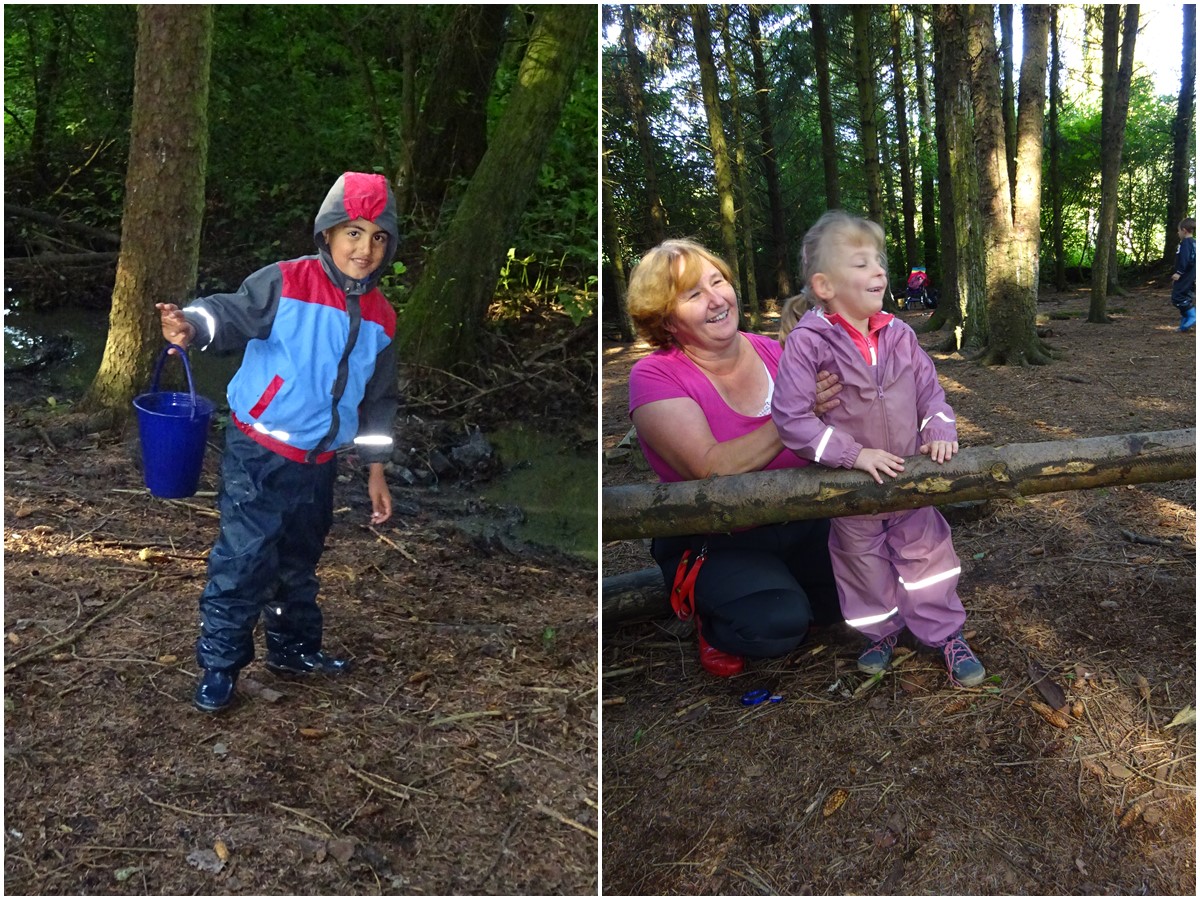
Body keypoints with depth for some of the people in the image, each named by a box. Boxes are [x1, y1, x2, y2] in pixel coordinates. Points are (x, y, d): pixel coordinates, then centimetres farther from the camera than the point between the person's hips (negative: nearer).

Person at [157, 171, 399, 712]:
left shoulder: (380, 317, 5)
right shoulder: (286, 283, -11)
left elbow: (378, 399, 12)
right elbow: (233, 313, -22)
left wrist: (375, 470, 13)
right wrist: (193, 327, -46)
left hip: (319, 464, 6)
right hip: (258, 455, -5)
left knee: (300, 560, 20)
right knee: (243, 557, -7)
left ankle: (294, 647, 38)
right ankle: (219, 665, 9)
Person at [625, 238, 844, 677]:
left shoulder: (771, 351, 1)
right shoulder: (655, 377, -12)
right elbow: (711, 468, -24)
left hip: (801, 521, 5)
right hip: (713, 541, -5)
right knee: (775, 624, -29)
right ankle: (714, 621, 6)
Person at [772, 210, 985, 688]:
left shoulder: (898, 334, -5)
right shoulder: (808, 342, -21)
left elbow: (929, 388, 7)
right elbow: (790, 417, -24)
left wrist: (940, 432, -11)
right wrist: (854, 454, -25)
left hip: (909, 476, 3)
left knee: (926, 552, 12)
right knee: (865, 563, 15)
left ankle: (947, 634, 29)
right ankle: (883, 631, 38)